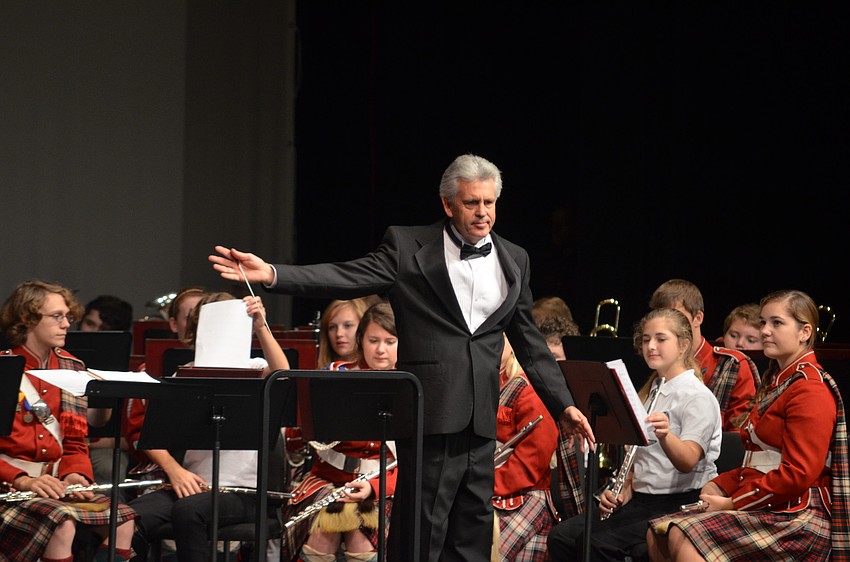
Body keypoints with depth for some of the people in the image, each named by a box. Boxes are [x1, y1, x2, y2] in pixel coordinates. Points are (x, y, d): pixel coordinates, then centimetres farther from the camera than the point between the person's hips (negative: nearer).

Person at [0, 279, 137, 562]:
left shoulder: (70, 368, 14)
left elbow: (75, 442, 13)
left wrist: (74, 475, -8)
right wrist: (23, 481, -22)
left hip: (56, 483, 6)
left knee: (123, 519, -18)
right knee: (62, 523, -34)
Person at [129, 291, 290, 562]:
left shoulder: (252, 369, 5)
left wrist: (261, 327, -30)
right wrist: (173, 469, -12)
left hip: (241, 489, -3)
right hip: (192, 484, 3)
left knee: (187, 509, -35)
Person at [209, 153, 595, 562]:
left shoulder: (514, 261, 13)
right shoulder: (407, 246, 0)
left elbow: (530, 344, 18)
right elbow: (345, 277, -10)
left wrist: (563, 405, 13)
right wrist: (271, 275, -23)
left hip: (481, 419, 5)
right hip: (430, 414, -4)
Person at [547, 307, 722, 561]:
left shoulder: (698, 397, -7)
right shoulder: (650, 393, 19)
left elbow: (687, 462, -22)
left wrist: (665, 435, -43)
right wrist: (623, 490, 3)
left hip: (680, 502, -8)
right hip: (640, 499, 8)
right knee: (562, 537, -12)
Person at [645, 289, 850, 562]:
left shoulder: (810, 389, -12)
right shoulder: (776, 381, 21)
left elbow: (798, 473, -20)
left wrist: (734, 503, -15)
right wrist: (720, 486, 7)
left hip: (797, 518, -10)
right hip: (764, 508, 10)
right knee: (658, 534, -1)